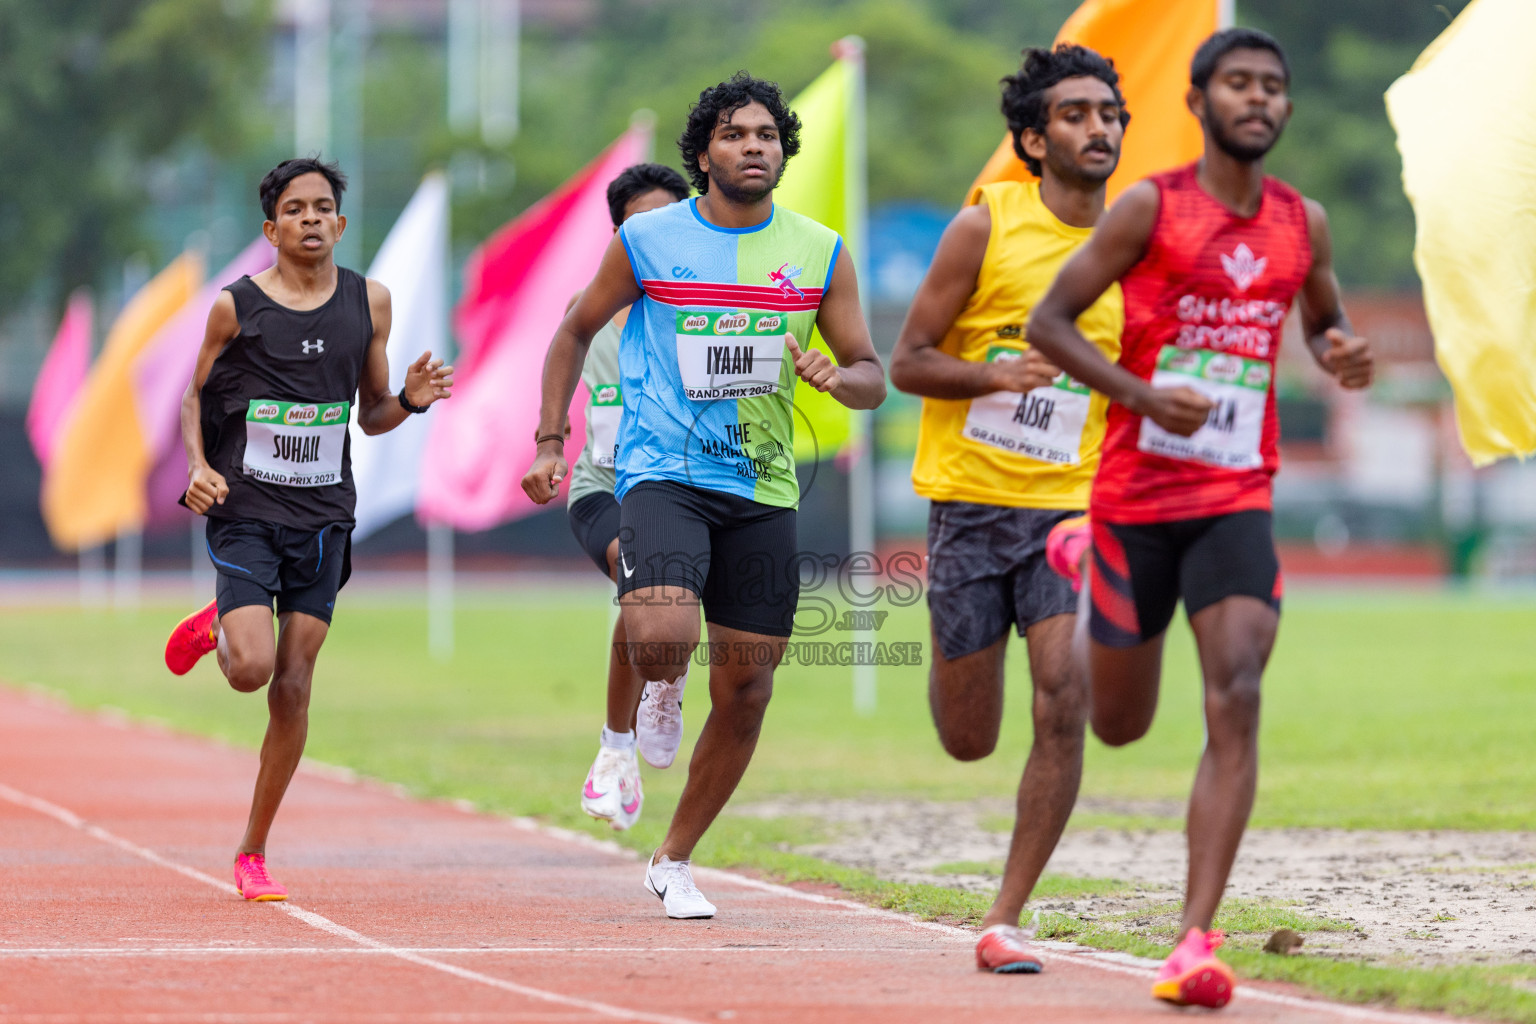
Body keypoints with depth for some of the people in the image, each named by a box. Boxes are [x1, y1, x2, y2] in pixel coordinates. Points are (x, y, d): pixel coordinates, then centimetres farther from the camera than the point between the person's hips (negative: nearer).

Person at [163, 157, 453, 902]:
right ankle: (215, 626, 21)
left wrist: (410, 401, -9)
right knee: (252, 668, -18)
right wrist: (199, 468, -11)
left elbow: (371, 415, 13)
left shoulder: (368, 303, 4)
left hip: (322, 516, 3)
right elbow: (196, 399, 7)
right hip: (244, 510, -2)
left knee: (292, 688, 1)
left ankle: (253, 853, 13)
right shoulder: (236, 307, -4)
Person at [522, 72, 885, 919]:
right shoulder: (647, 241, -1)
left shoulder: (820, 253, 5)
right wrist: (550, 442, 3)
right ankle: (658, 691, 10)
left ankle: (674, 862, 22)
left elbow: (872, 377, 8)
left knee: (745, 691, 5)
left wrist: (838, 377, -16)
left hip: (763, 490, 3)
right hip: (662, 472, -3)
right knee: (661, 639, -29)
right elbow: (576, 331, 12)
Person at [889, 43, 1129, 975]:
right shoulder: (987, 226, -5)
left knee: (1064, 704, -17)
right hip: (970, 502, -2)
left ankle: (1006, 921, -8)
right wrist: (998, 376, -20)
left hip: (1071, 510, 2)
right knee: (969, 740, 5)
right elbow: (906, 363, -4)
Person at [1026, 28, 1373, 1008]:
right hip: (1137, 490, -2)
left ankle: (1197, 943, -20)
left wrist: (1344, 353, 0)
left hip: (1238, 498, 2)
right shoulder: (1150, 207, -6)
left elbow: (1326, 319, 25)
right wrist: (1144, 395, -19)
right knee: (1119, 725, 12)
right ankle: (1081, 561, 49)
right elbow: (1049, 320, -5)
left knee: (1237, 702, -18)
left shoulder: (1305, 222, 6)